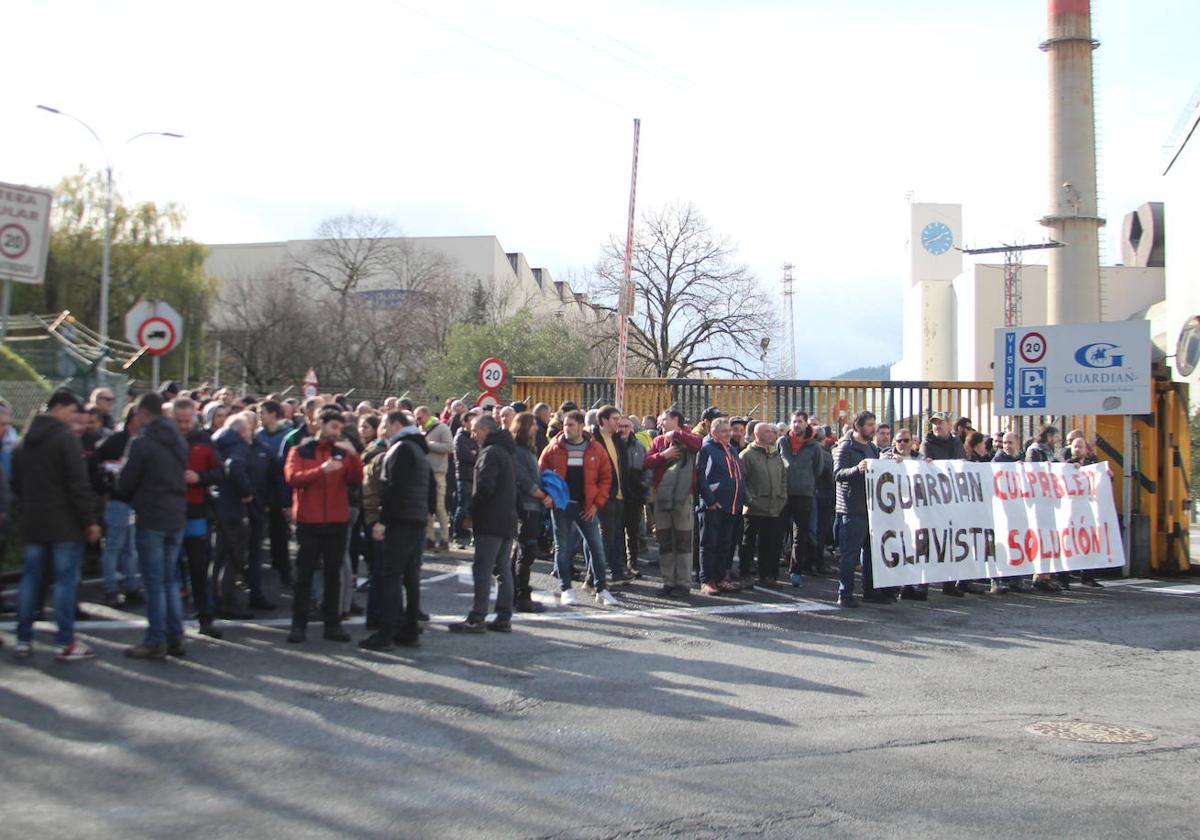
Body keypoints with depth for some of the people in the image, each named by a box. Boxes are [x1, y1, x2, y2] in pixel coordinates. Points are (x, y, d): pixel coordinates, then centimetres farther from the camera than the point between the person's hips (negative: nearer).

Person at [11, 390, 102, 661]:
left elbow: (16, 483, 18)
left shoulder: (25, 441, 13)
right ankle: (65, 643, -3)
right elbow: (78, 484, -16)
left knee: (30, 578, 11)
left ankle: (23, 640, 15)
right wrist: (89, 520, -12)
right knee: (65, 580, -4)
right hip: (64, 523, -7)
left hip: (32, 523, 7)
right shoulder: (66, 438, -12)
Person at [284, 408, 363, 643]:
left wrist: (353, 456, -17)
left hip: (337, 521, 3)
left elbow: (357, 479, -2)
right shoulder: (300, 451, 3)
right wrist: (322, 469, -25)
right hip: (309, 521, -3)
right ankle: (298, 624, 7)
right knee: (304, 574, 2)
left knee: (334, 574, 6)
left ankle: (332, 624, 11)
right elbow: (292, 477, -14)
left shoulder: (342, 453, 11)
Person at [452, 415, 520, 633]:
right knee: (504, 570, 10)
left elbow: (484, 487, -22)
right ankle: (504, 618, 13)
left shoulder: (490, 452, -13)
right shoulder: (505, 452, 17)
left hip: (491, 521, -9)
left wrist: (471, 509, -8)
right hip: (507, 520, 9)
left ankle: (477, 619, -6)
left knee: (483, 570, -6)